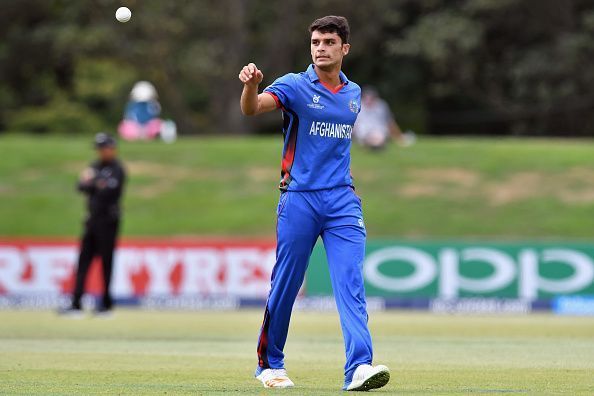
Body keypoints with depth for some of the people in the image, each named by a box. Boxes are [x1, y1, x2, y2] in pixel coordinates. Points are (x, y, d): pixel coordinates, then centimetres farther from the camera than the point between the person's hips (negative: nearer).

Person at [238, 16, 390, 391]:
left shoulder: (354, 93, 12)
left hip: (342, 201, 3)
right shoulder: (295, 86, -4)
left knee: (351, 282, -12)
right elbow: (253, 108, -23)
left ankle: (359, 367, -22)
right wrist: (251, 85, -44)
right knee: (285, 285, 4)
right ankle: (270, 363, 22)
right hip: (299, 200, -3)